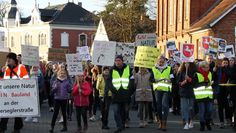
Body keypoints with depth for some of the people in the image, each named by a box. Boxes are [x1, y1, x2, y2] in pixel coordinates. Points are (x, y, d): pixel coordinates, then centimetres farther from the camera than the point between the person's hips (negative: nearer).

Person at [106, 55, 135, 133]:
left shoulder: (128, 69, 7)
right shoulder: (112, 70, 9)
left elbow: (132, 80, 4)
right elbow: (109, 81, 4)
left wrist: (130, 90, -10)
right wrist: (113, 89, -13)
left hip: (126, 94, 0)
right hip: (116, 94, 0)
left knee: (125, 111, 8)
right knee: (116, 111, -8)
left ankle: (123, 124, 23)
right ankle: (119, 126, -5)